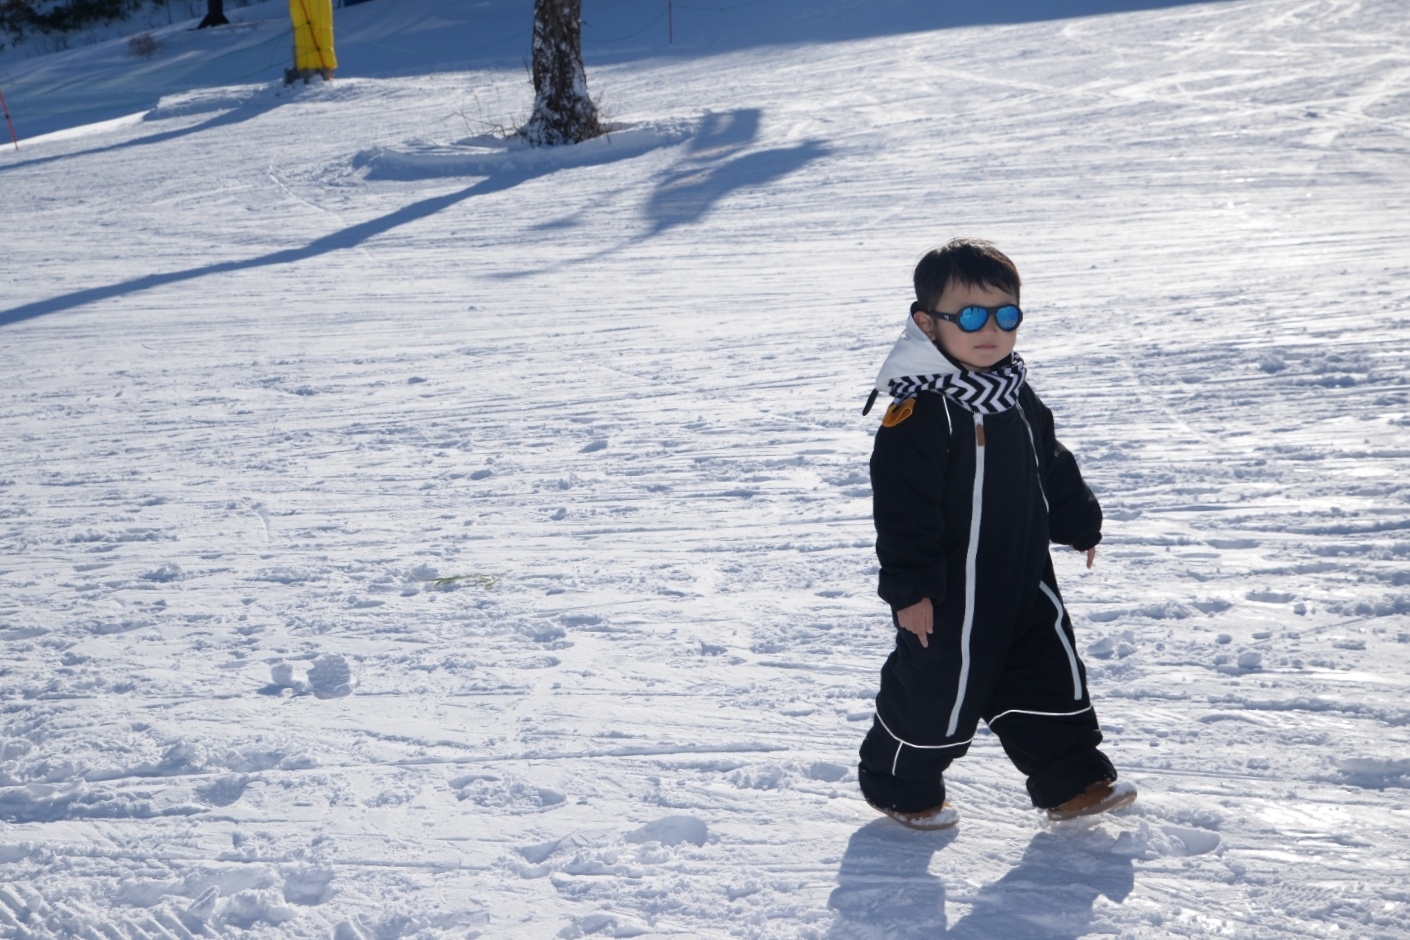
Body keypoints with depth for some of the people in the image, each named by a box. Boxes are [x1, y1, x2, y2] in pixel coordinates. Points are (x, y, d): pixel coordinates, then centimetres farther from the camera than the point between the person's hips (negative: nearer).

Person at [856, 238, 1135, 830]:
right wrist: (909, 588, -23)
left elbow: (1053, 467, 21)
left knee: (1049, 676, 13)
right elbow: (903, 507, -23)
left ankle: (1073, 780, 28)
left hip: (1022, 579, 8)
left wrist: (1080, 525, 26)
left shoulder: (1016, 396, 5)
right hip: (951, 595, -7)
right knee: (938, 688, 6)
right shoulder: (917, 412, -23)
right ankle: (899, 785, 28)